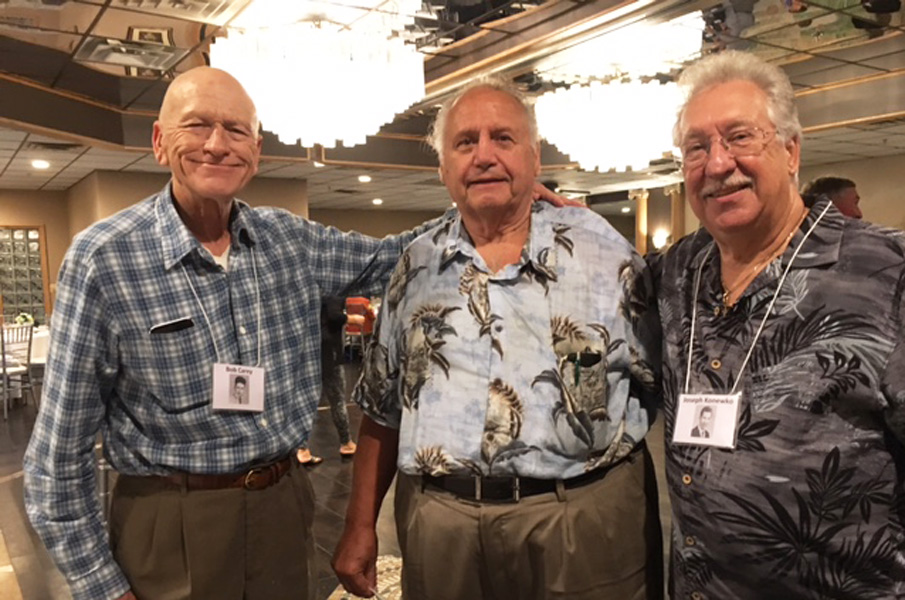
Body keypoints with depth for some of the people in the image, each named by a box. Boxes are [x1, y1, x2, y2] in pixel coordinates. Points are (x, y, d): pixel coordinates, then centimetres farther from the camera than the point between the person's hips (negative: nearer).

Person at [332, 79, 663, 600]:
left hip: (583, 523, -2)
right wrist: (361, 526, 9)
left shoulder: (602, 250, -3)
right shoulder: (417, 265, 6)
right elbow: (383, 408, 11)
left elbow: (662, 390, 0)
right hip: (437, 526, 3)